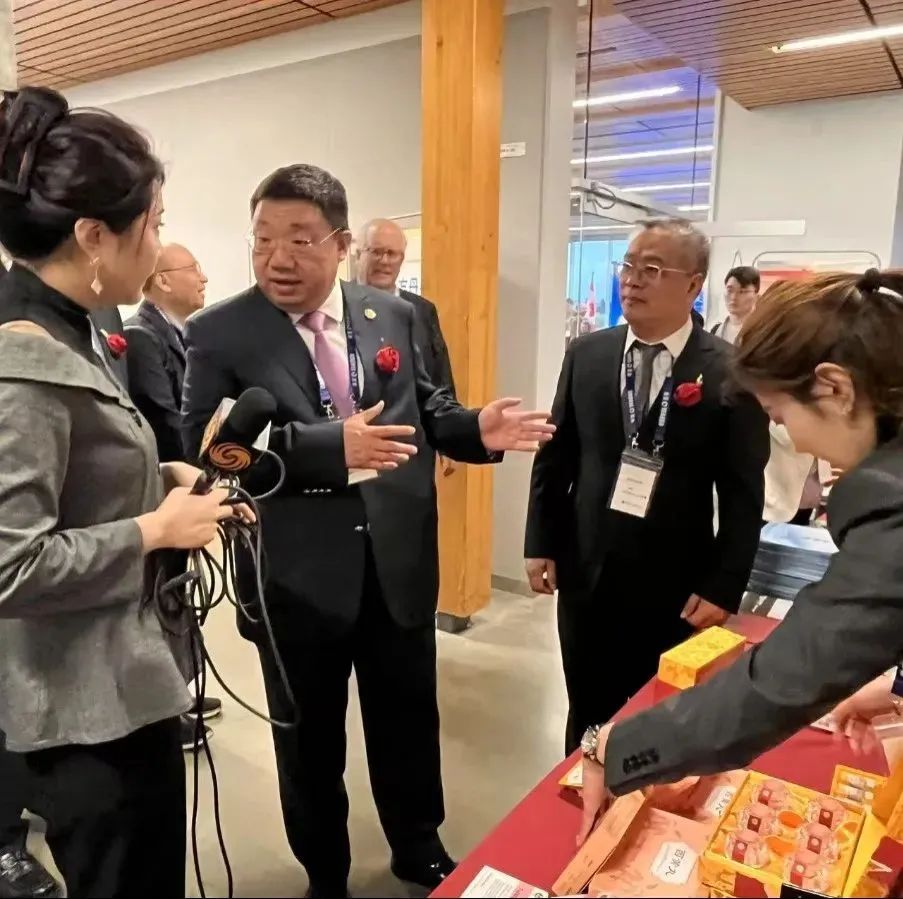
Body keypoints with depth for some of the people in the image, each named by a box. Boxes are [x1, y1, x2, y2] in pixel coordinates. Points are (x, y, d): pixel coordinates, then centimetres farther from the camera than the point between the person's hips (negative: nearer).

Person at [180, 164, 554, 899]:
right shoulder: (219, 333, -9)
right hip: (297, 577, -2)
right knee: (310, 739, 20)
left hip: (398, 564, 3)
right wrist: (330, 446, -30)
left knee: (409, 721, 22)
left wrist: (478, 429, -12)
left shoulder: (395, 316, 1)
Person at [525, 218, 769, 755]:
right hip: (585, 575, 3)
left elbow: (744, 494, -8)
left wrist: (723, 588, -10)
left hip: (674, 587, -2)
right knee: (587, 719, 19)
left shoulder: (730, 372, -10)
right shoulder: (586, 355, 1)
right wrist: (541, 545, 3)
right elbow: (555, 457, 5)